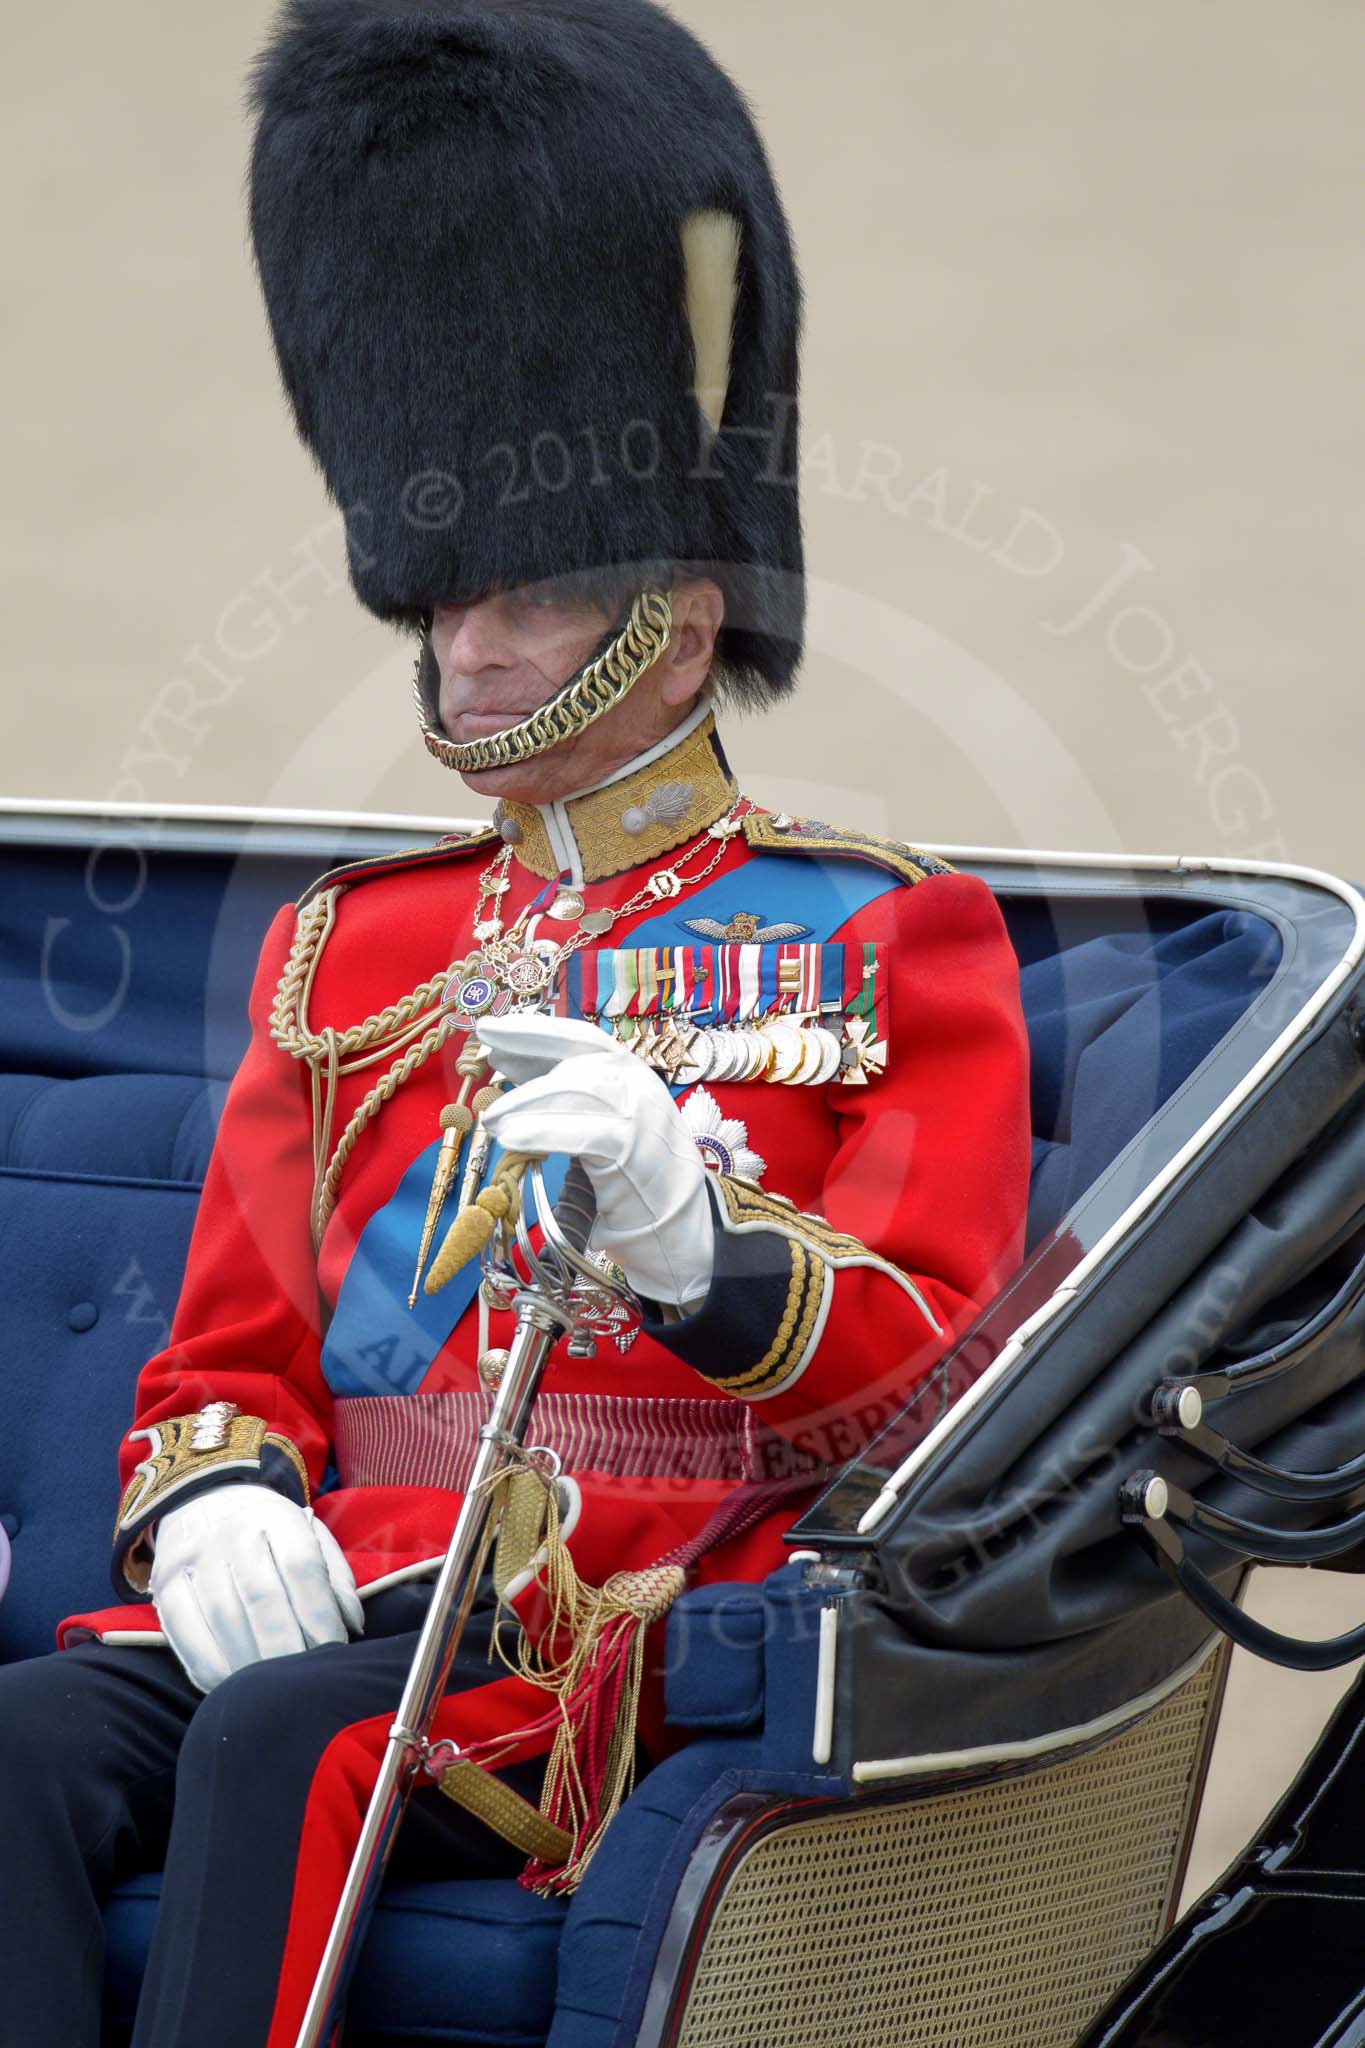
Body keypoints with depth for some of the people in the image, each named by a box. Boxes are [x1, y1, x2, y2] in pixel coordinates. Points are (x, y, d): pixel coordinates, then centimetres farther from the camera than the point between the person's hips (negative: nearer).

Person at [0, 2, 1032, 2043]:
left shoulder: (890, 937, 9)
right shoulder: (349, 941, 23)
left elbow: (930, 1377, 0)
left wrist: (691, 1236, -23)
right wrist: (215, 1496, -4)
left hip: (667, 1621, -4)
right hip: (341, 1581, 5)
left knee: (287, 1743, -35)